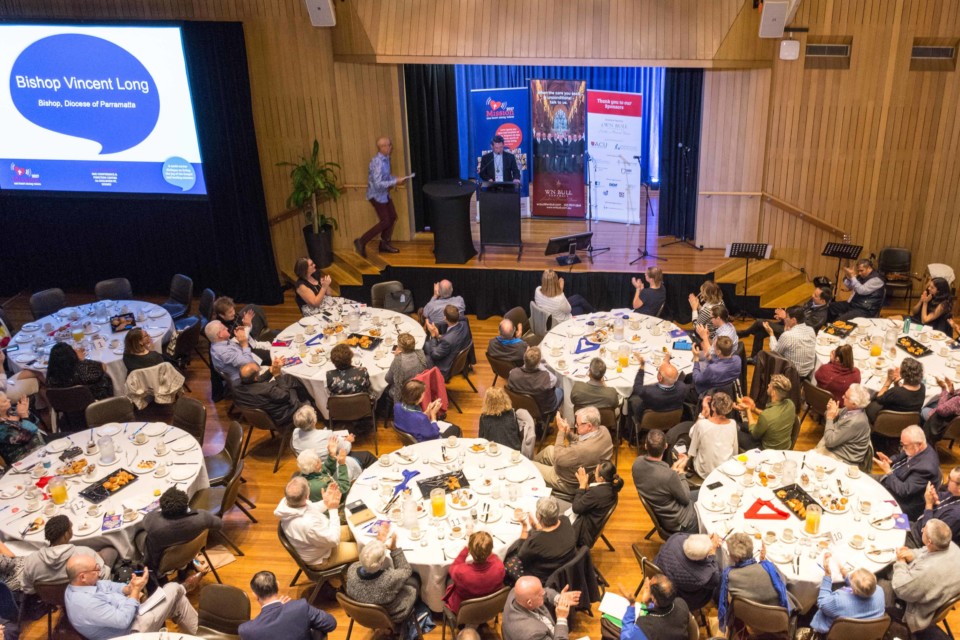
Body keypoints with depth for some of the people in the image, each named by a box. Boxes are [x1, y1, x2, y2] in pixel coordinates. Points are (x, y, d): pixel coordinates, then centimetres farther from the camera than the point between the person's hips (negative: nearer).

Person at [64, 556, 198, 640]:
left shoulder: (78, 586, -5)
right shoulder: (86, 603, -36)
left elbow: (109, 586, 6)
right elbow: (124, 620, -32)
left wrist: (129, 588, -13)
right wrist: (135, 590, -23)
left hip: (127, 615, 10)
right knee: (174, 589, -3)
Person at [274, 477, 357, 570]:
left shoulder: (286, 502, -21)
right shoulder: (308, 524, -45)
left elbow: (310, 510, 3)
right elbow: (333, 540, -26)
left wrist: (325, 503, -12)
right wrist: (333, 510, -23)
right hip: (319, 559, -8)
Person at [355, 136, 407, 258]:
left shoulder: (385, 159, 2)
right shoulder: (378, 162, -27)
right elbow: (378, 184, -31)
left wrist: (396, 180, 0)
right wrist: (395, 182, -27)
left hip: (384, 194, 9)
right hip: (377, 195, -9)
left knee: (392, 217, 13)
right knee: (385, 222, -5)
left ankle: (384, 244, 25)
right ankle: (361, 242, 3)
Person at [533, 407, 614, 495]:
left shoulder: (584, 449, -44)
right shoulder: (603, 430, -18)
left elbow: (558, 458, -25)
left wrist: (561, 431, -19)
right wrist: (569, 433, -15)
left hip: (570, 484, -8)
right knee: (549, 450, 26)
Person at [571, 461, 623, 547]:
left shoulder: (596, 492, -36)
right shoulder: (611, 486, -8)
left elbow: (576, 508, -23)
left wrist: (582, 485, -17)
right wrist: (585, 484, -10)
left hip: (585, 530, -9)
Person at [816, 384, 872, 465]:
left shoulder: (856, 421, -30)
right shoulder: (850, 409, -6)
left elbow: (830, 441, -25)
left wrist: (830, 418, -19)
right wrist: (830, 411, -10)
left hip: (840, 458, -8)